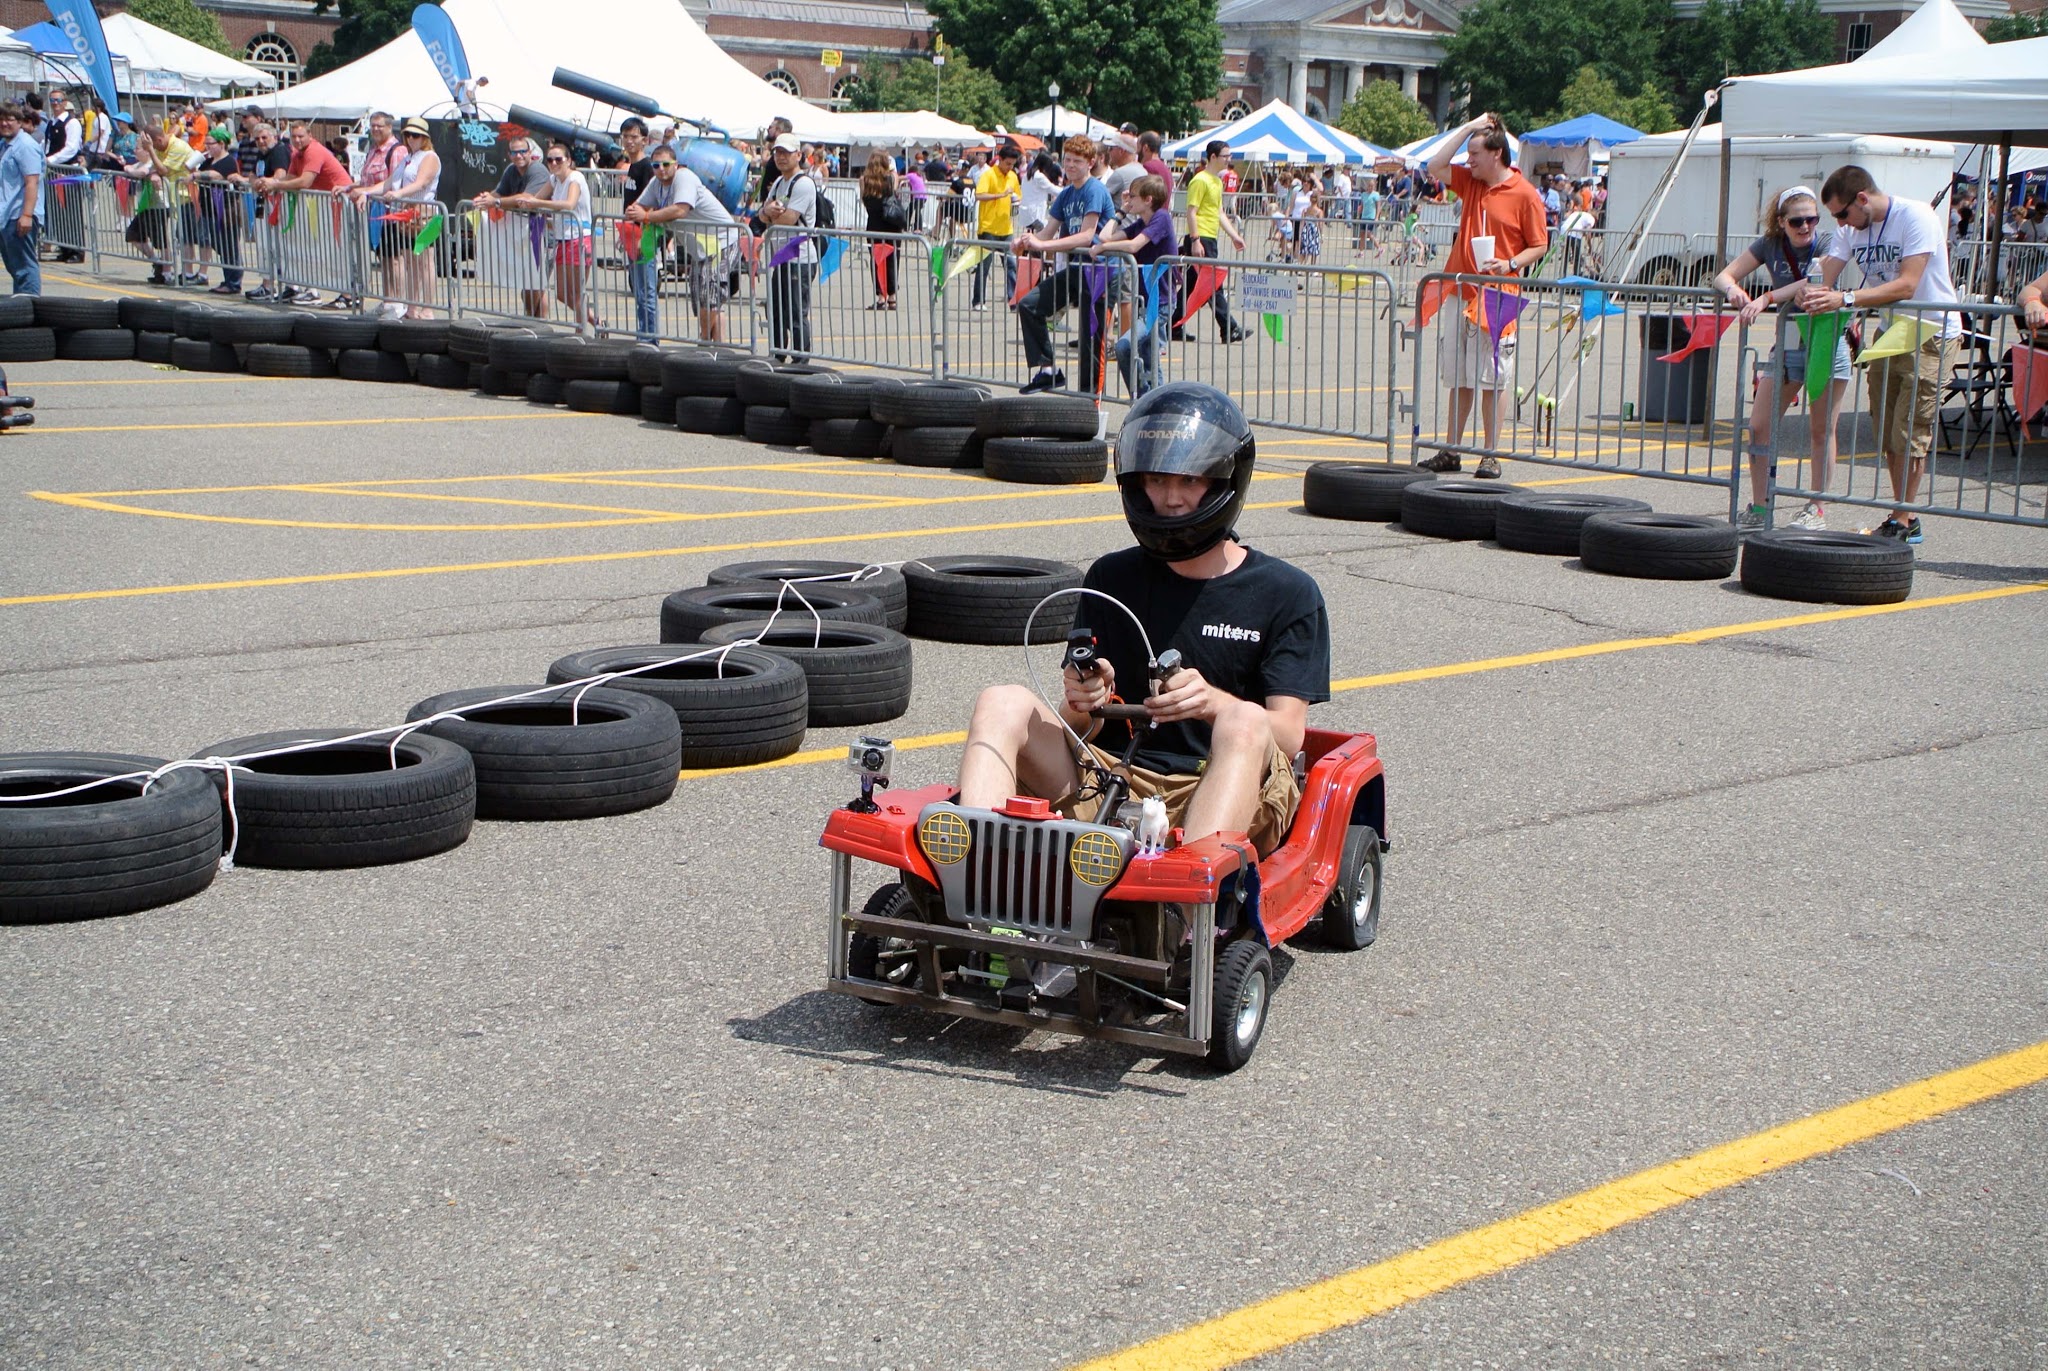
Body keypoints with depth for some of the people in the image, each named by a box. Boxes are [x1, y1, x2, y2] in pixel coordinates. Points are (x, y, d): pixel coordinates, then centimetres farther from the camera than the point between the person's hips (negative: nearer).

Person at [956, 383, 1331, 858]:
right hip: (1111, 787, 3)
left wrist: (1213, 702, -25)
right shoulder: (1111, 579, 15)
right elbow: (1079, 729, 10)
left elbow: (1288, 737, -5)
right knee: (1002, 703, -19)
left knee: (1246, 723, -33)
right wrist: (1082, 704, -15)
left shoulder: (1288, 595, 6)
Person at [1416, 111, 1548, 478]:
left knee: (1490, 381, -3)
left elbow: (1540, 246, -2)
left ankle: (1491, 456, 2)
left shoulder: (1525, 194, -5)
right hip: (1459, 294, 6)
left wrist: (1511, 264, -19)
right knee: (1459, 379, 9)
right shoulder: (1470, 182, 12)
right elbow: (1435, 166, 7)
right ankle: (1450, 452, 14)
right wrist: (1468, 128, 4)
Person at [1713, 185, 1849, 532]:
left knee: (1822, 430, 1)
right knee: (1759, 426, -2)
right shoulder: (1770, 246, 2)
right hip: (1786, 344, 4)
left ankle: (1817, 509, 11)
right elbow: (1723, 276, -2)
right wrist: (1734, 290, -26)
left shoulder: (1826, 245, -9)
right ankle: (1759, 508, 6)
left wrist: (1766, 299, -38)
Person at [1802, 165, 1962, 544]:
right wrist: (1812, 294, -31)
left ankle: (1901, 522, -3)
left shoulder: (1916, 217, -21)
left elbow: (1906, 286, -30)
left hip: (1931, 333, -7)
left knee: (1909, 433, -9)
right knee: (1888, 433, 9)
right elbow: (1824, 278, -7)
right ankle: (1905, 518, 18)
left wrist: (1846, 299, -39)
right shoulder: (1851, 228, 1)